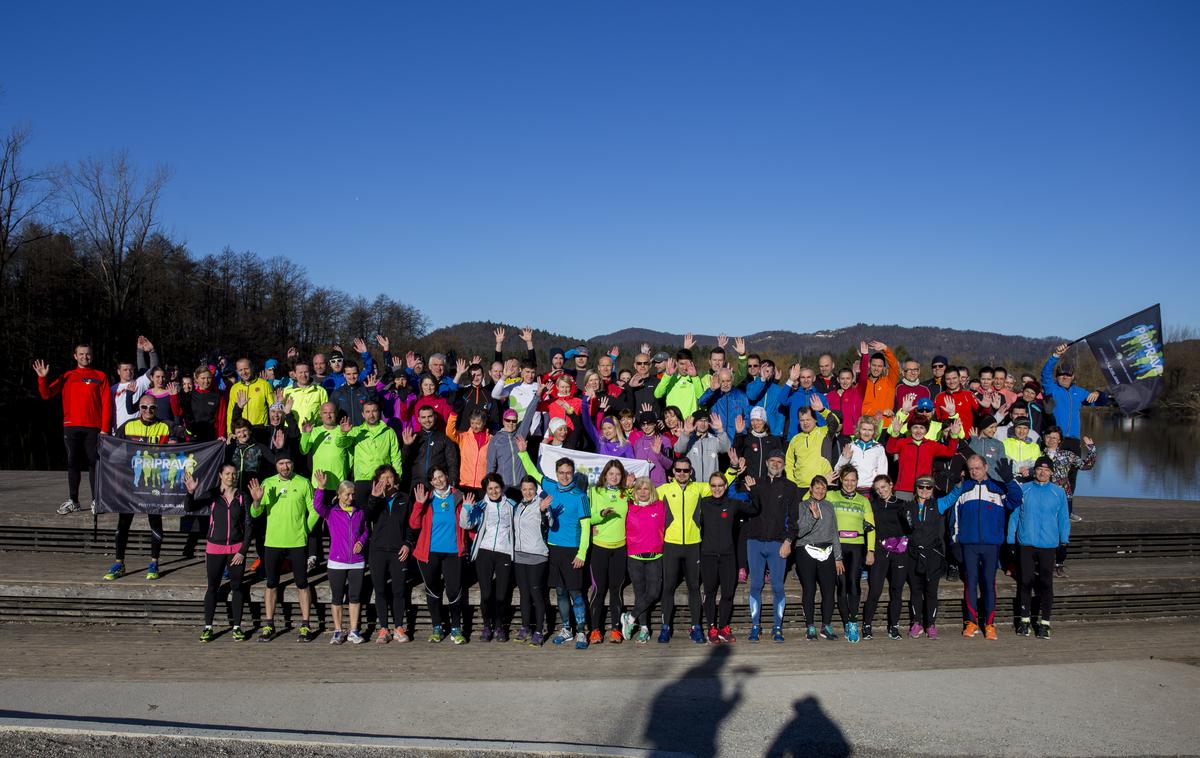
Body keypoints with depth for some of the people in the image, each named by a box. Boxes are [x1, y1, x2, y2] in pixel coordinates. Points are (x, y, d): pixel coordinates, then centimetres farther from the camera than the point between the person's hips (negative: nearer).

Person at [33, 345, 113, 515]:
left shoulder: (100, 376, 7)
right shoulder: (67, 376, 13)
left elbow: (106, 404, 2)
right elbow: (46, 394, 8)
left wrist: (105, 428, -5)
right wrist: (42, 378, -9)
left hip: (93, 427, -2)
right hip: (71, 427, 2)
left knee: (93, 463, -1)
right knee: (73, 463, 4)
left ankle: (96, 500, 4)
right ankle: (72, 500, 10)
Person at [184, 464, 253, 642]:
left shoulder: (243, 497, 1)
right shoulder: (211, 495, 0)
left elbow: (248, 526, 1)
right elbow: (189, 508, -12)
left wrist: (243, 551, -5)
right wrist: (191, 492, -32)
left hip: (236, 549, 0)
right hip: (215, 548, 0)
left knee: (236, 587, 5)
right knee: (212, 587, 4)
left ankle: (237, 627, 12)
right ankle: (207, 627, 13)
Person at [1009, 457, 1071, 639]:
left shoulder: (1059, 492, 6)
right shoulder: (1023, 490, 5)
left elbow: (1063, 519, 11)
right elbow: (1014, 515, 7)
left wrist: (1064, 541, 2)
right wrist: (1010, 540, 4)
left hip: (1048, 545, 0)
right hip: (1025, 544, 0)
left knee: (1046, 583, 1)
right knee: (1025, 582, 3)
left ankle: (1044, 623, 9)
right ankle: (1024, 620, 14)